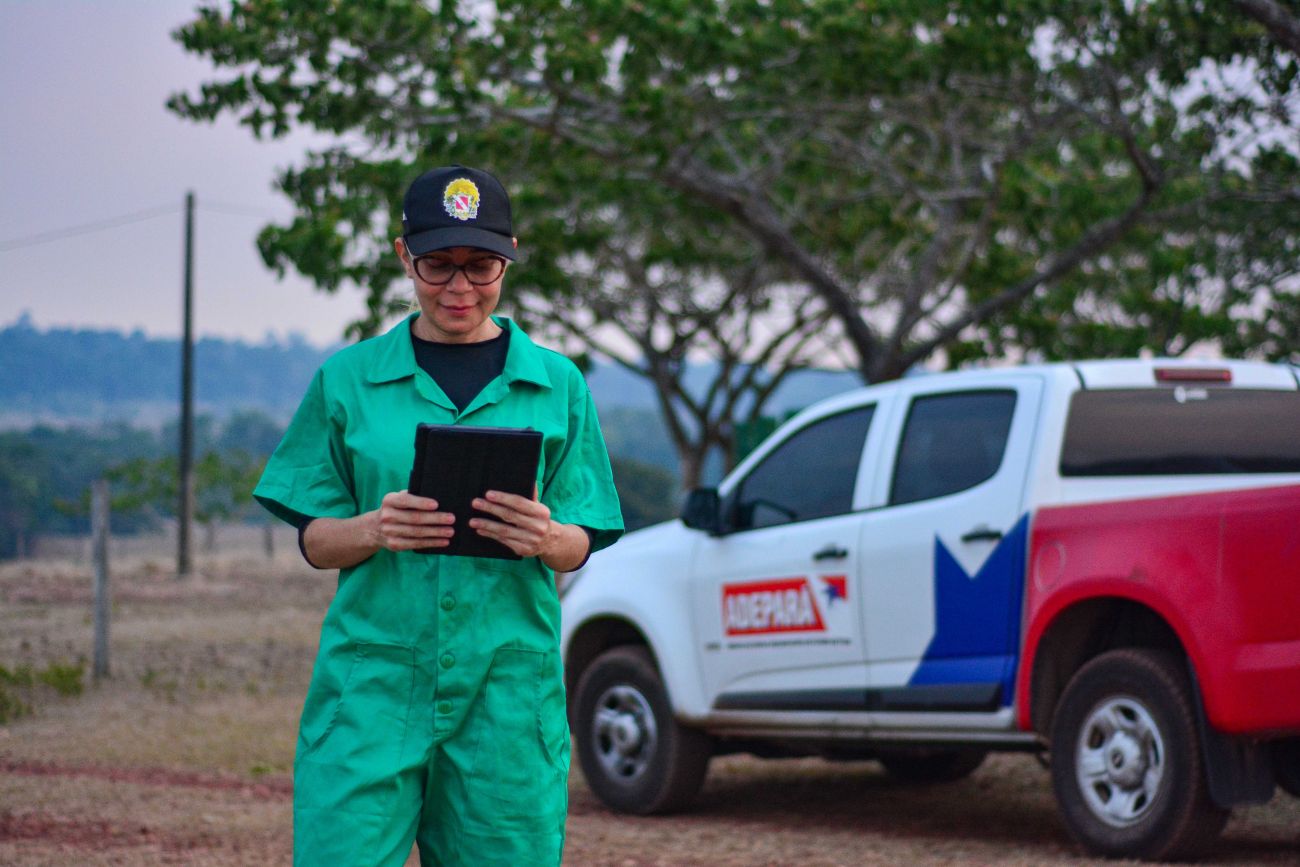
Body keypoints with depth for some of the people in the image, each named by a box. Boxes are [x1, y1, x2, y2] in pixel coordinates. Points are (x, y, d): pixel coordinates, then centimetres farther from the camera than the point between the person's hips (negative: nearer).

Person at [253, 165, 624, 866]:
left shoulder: (555, 385, 10)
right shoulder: (348, 379, 8)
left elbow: (580, 546, 9)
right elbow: (315, 540, 8)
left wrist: (545, 538, -15)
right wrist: (375, 529, -15)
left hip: (508, 680, 1)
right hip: (374, 672, -1)